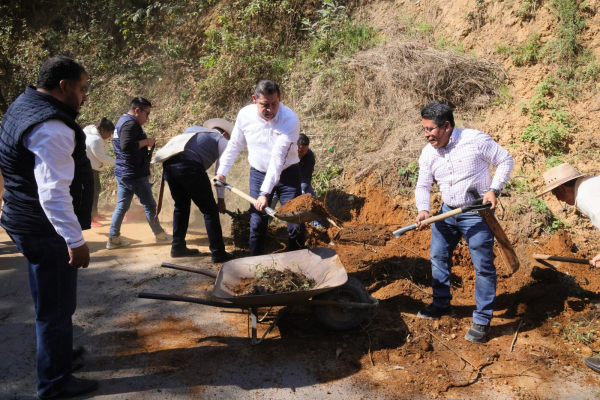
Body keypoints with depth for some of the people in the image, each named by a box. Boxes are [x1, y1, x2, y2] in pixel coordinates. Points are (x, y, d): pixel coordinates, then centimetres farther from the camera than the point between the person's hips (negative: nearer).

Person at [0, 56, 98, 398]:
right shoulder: (52, 129, -24)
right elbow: (54, 193, -29)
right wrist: (76, 241, -26)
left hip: (31, 224, 11)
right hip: (46, 229, -10)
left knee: (51, 298, 25)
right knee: (57, 305, 2)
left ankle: (58, 350, 44)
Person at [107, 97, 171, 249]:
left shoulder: (122, 121, 16)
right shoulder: (131, 123, -17)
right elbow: (126, 145, -31)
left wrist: (145, 143, 10)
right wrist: (146, 141, -20)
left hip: (122, 172, 10)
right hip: (135, 174, -10)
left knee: (121, 206, 12)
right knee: (150, 205, 4)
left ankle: (113, 238, 15)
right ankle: (160, 235, 16)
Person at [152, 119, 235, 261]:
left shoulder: (194, 129, 36)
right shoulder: (221, 140, 21)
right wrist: (221, 199, 25)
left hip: (168, 163, 6)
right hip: (189, 165, -6)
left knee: (181, 206, 24)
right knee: (210, 210, 5)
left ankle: (177, 247, 31)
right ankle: (218, 253, 6)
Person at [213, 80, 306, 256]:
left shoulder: (290, 119, -24)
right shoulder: (245, 115, -10)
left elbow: (278, 158, -30)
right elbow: (234, 145, 7)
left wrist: (265, 192, -34)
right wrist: (222, 171, 6)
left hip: (287, 175, -2)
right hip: (258, 174, 3)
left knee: (295, 225, -2)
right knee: (257, 223, 5)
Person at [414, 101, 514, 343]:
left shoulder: (475, 139, -16)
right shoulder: (428, 154, -2)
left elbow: (505, 161, -6)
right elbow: (423, 186, 2)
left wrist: (494, 190, -17)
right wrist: (423, 209, -17)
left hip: (476, 213, -5)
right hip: (447, 212, 6)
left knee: (483, 267, -2)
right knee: (438, 258, 13)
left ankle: (482, 321, 11)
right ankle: (442, 305, 32)